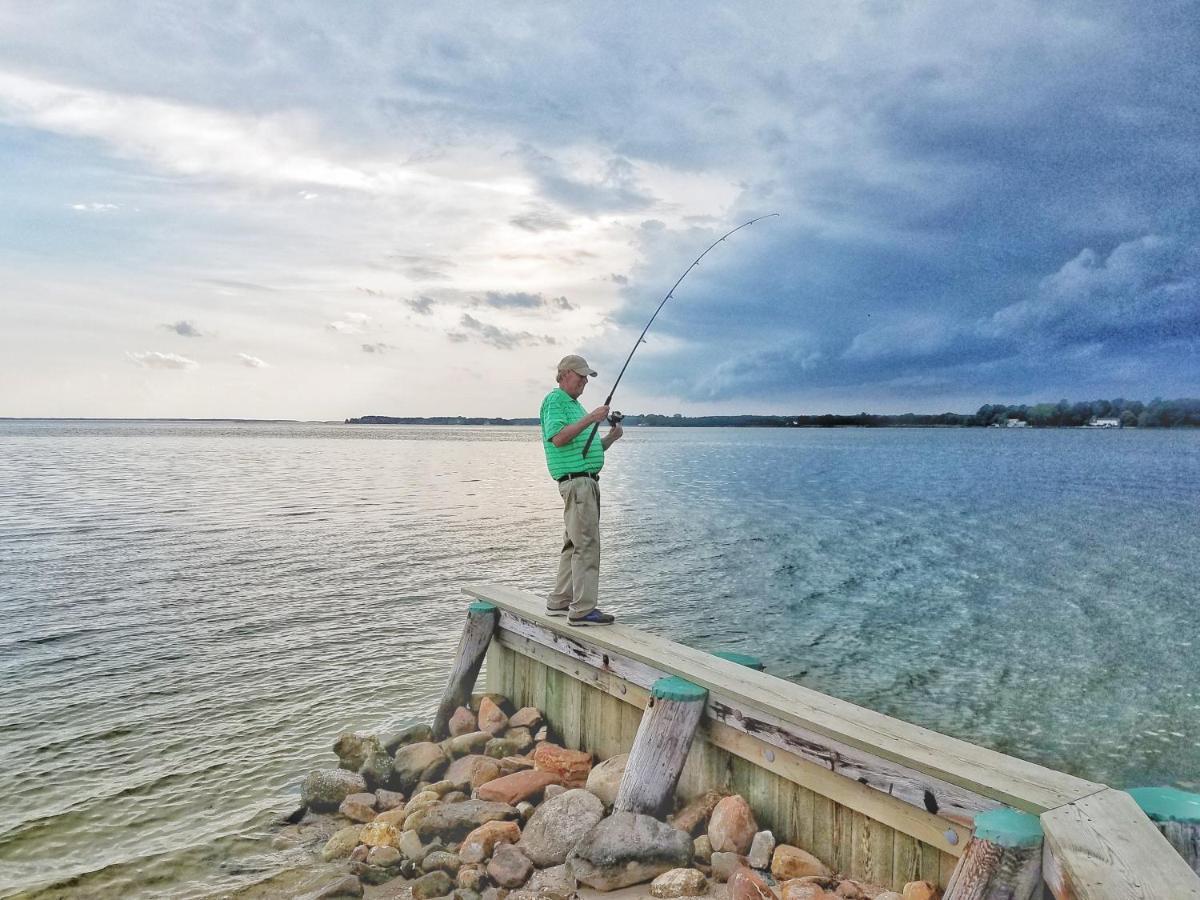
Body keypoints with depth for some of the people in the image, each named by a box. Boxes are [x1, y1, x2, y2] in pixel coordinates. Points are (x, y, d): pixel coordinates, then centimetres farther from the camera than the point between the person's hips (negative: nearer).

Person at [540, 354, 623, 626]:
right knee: (587, 544, -13)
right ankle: (583, 609, -12)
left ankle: (559, 602, 21)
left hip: (588, 481, 10)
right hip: (575, 479, -10)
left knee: (574, 543, 13)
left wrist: (611, 437, 9)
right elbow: (558, 438, -21)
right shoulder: (555, 401, -5)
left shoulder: (575, 405, 24)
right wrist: (590, 418, -23)